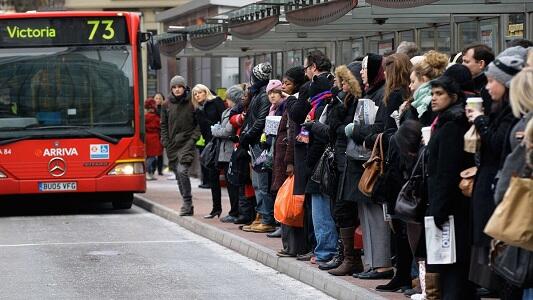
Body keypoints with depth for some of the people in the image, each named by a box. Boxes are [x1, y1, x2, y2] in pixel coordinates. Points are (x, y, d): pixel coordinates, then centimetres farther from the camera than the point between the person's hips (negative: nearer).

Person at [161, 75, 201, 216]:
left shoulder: (192, 103, -1)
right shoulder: (167, 104, 8)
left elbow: (199, 123, 4)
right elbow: (163, 125, 13)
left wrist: (194, 137, -7)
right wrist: (165, 141, 3)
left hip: (187, 143, -4)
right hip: (172, 145, 4)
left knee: (182, 170, -20)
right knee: (178, 174, 7)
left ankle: (187, 203, -13)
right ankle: (187, 205, 16)